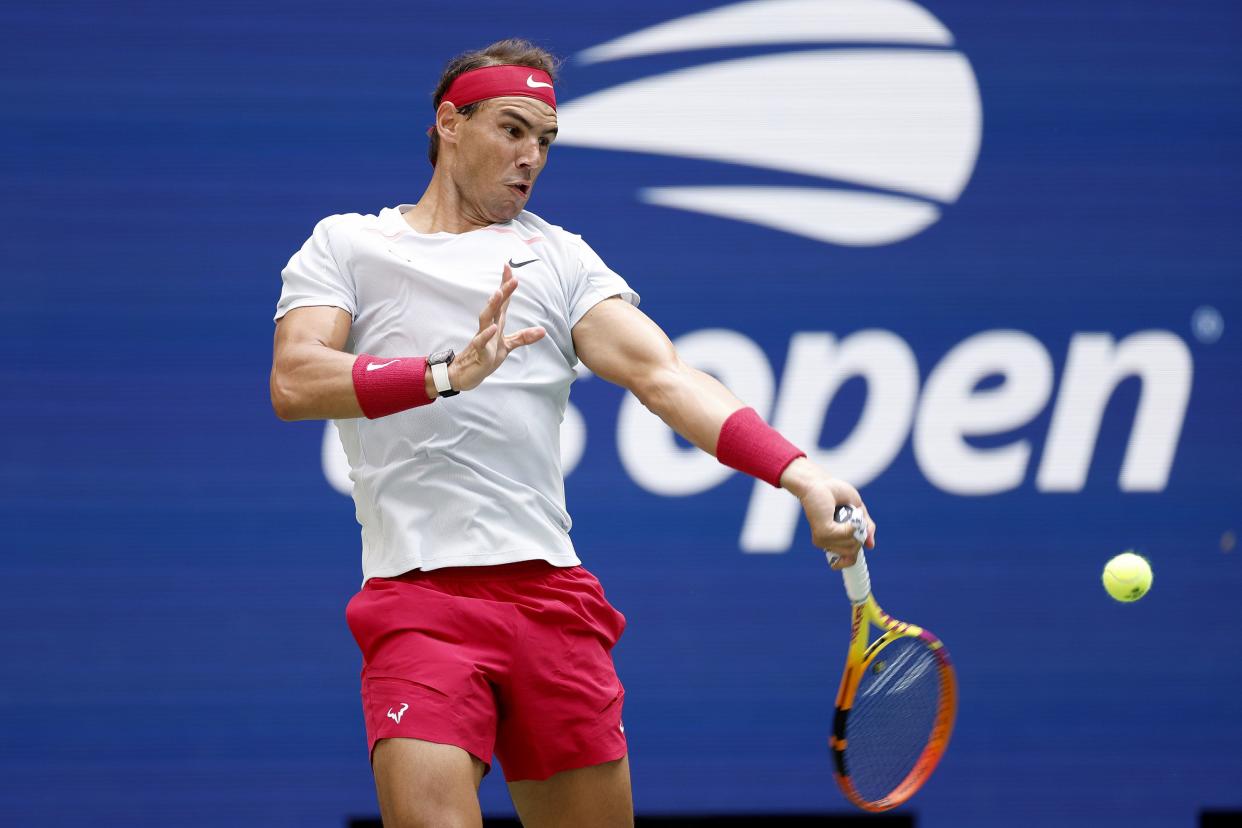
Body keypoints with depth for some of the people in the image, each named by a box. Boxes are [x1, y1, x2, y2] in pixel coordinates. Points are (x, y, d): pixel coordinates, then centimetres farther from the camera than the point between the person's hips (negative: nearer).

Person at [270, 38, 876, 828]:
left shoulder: (559, 257, 16)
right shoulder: (344, 245, 12)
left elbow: (663, 375, 3)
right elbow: (294, 382, -5)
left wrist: (799, 472, -14)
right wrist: (448, 373, -21)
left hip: (552, 596, 3)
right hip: (419, 599, -3)